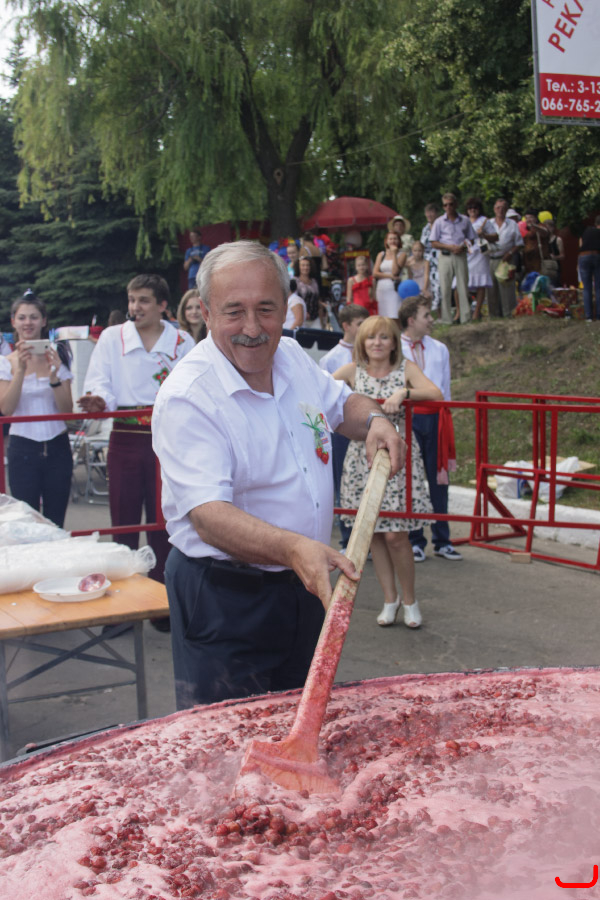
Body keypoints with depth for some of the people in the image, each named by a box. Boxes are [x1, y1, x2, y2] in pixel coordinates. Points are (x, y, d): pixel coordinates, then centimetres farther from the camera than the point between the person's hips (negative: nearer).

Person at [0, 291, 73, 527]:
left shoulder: (56, 357, 4)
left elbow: (67, 409, -3)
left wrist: (54, 375, -17)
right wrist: (20, 369, -21)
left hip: (57, 447, 1)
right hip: (23, 448, -1)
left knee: (55, 524, 5)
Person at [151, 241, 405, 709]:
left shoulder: (292, 358, 1)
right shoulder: (187, 397, -23)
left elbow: (341, 403, 21)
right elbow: (209, 515, -32)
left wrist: (374, 419, -2)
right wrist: (293, 547, -47)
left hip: (304, 584, 7)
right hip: (224, 603, -7)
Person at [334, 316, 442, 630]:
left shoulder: (406, 369, 0)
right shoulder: (353, 371, 5)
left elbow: (436, 394, -14)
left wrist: (404, 393, -28)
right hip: (363, 458, 3)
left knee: (395, 535, -5)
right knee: (373, 532, 7)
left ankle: (409, 600, 15)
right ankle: (389, 598, 22)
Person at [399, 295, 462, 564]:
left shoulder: (440, 350, 12)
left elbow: (445, 390, 16)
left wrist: (445, 421, 14)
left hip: (435, 418, 4)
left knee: (438, 479, 7)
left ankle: (442, 541, 16)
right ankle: (414, 541, 12)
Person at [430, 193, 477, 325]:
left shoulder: (465, 220, 9)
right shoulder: (439, 222, 6)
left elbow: (471, 239, 13)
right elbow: (434, 243, 3)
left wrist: (463, 247, -8)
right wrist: (449, 247, -11)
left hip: (460, 256, 1)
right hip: (445, 257, -1)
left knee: (463, 287, -3)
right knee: (445, 289, -3)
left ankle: (466, 318, 1)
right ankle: (447, 320, 1)